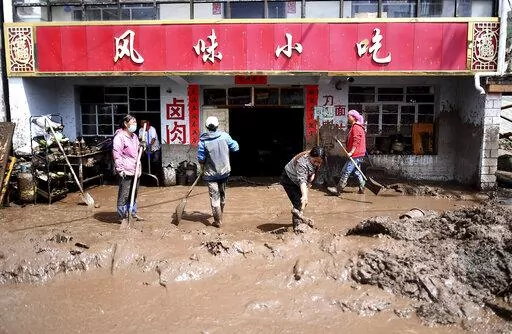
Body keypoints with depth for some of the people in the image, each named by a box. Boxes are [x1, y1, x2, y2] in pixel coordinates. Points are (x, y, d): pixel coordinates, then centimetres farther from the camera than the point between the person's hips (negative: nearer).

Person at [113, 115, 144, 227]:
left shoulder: (134, 136, 15)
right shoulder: (119, 137, -13)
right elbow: (116, 154, -17)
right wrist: (120, 170, -19)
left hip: (135, 170, 9)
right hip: (126, 172, -9)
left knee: (134, 194, 19)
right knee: (124, 196, -3)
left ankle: (133, 213, 32)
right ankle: (123, 218, 5)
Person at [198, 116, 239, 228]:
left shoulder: (203, 140, -13)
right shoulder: (224, 136, -9)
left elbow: (201, 158, -8)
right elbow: (235, 147, -2)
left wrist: (203, 169, 10)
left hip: (210, 173, -3)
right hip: (224, 171, 3)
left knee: (214, 197, 4)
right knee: (222, 194, 20)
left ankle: (218, 221, 5)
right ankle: (220, 217, 38)